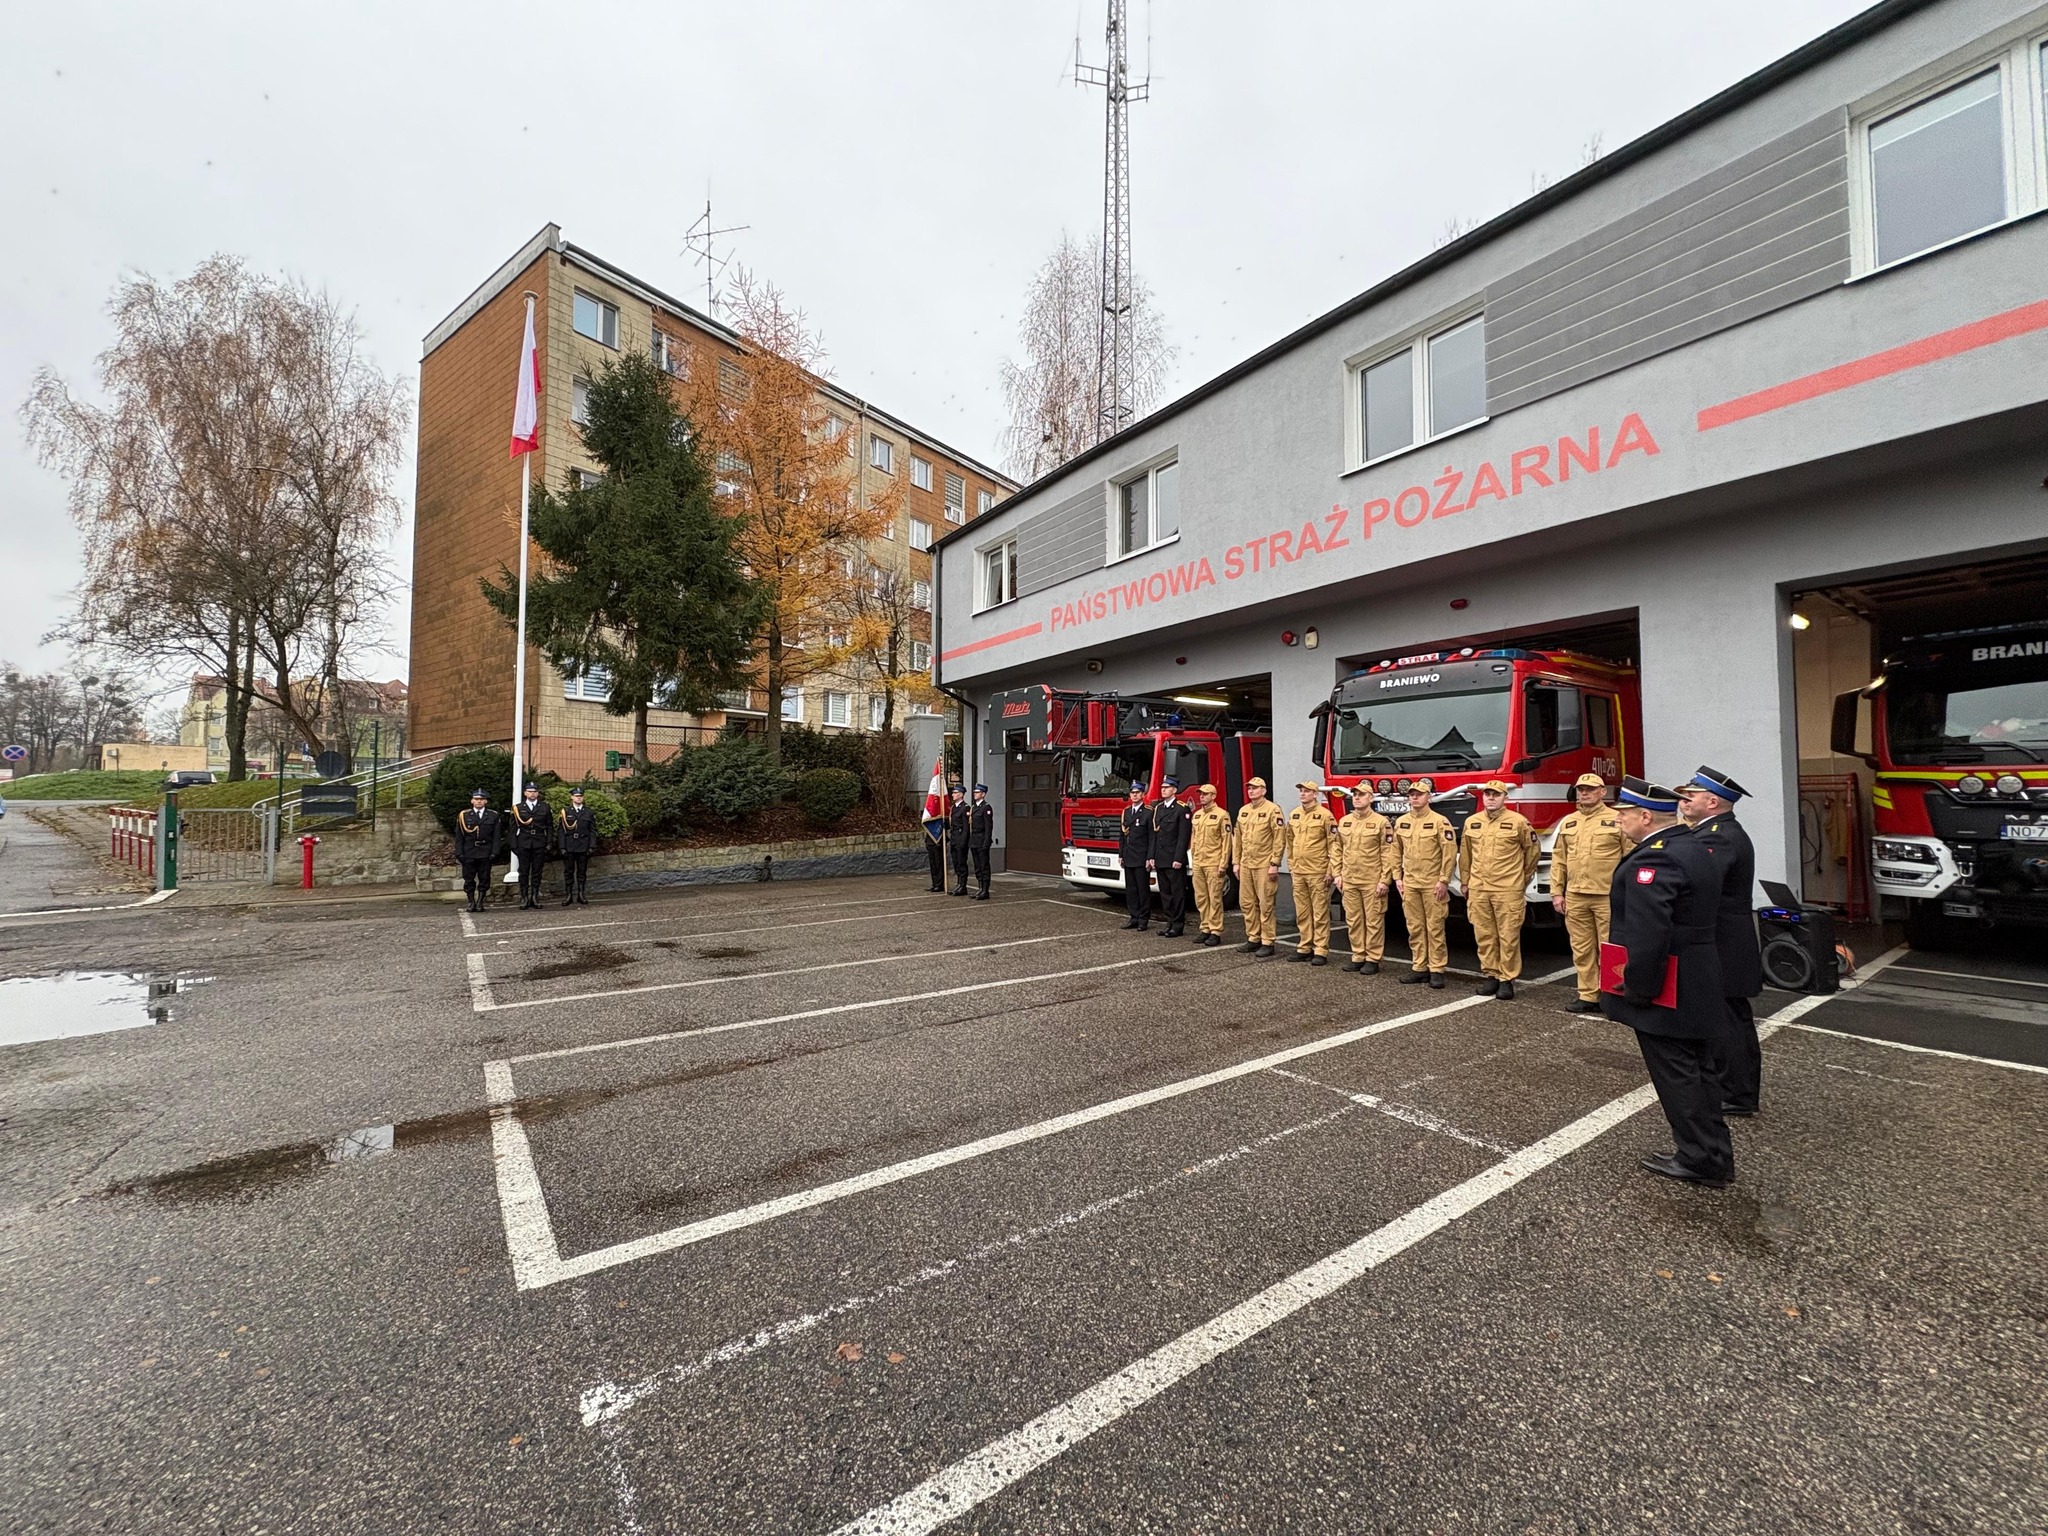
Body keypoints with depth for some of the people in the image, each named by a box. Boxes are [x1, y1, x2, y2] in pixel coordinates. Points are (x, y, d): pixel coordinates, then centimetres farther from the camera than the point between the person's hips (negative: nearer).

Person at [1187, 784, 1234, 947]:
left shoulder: (1222, 814, -6)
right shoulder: (1196, 815, 15)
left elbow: (1226, 840, -9)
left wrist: (1223, 864, -13)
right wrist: (1192, 860, 13)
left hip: (1214, 864, -7)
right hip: (1198, 864, 7)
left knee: (1215, 898, -3)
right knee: (1201, 899, 9)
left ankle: (1216, 932, 3)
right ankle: (1205, 929, 17)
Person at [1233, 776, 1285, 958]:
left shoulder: (1272, 810, -8)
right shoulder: (1243, 810, 13)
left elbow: (1279, 838, -11)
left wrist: (1275, 864, -15)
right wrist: (1236, 862, 13)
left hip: (1264, 866, -7)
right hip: (1245, 865, 7)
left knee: (1265, 905, -2)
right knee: (1247, 903, 10)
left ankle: (1267, 943, 5)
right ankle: (1253, 938, 21)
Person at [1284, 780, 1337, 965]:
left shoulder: (1325, 815, -8)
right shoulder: (1293, 815, 10)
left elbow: (1333, 845, -8)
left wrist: (1330, 871, -10)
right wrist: (1291, 865, 14)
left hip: (1318, 873, -6)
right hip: (1298, 872, 6)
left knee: (1320, 913, -1)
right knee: (1302, 913, 11)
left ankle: (1321, 951, 5)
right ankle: (1305, 947, 20)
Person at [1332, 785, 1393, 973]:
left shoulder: (1381, 822, -6)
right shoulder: (1344, 822, 9)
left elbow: (1387, 854, -8)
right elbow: (1338, 850, 13)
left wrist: (1384, 881, -12)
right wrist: (1337, 874, 8)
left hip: (1372, 882, -5)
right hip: (1349, 881, 5)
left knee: (1373, 921, 3)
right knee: (1353, 920, 10)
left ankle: (1373, 959, 12)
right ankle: (1358, 956, 21)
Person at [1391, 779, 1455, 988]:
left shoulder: (1439, 821, -7)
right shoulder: (1401, 822, 9)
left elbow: (1450, 853, -9)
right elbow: (1396, 853, 14)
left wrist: (1444, 881, -12)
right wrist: (1397, 877, 9)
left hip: (1433, 885, -5)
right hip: (1409, 884, 5)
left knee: (1435, 928, 1)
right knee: (1415, 928, 8)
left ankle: (1437, 970, 8)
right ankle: (1419, 968, 16)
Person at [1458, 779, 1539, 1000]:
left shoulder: (1518, 822, -3)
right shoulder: (1472, 823, 9)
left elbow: (1532, 851, 8)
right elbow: (1465, 854, 18)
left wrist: (1522, 881, 14)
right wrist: (1465, 882, 18)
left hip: (1508, 891, -4)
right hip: (1478, 890, 4)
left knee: (1508, 937, 1)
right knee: (1484, 936, 8)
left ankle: (1507, 979, 10)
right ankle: (1491, 975, 19)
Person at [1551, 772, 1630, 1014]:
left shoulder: (1618, 820, -1)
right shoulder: (1567, 823, 12)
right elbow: (1558, 860, 13)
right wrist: (1557, 892, 8)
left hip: (1608, 896, -4)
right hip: (1575, 897, 4)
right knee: (1582, 951, 9)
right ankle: (1588, 996, 16)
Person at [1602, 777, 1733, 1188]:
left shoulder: (1652, 860, -24)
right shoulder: (1697, 849, 9)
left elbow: (1648, 934, -31)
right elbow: (1696, 918, 16)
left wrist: (1639, 988, -20)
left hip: (1666, 993, -10)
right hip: (1699, 986, 10)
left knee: (1676, 1075, 3)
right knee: (1699, 1069, 19)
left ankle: (1698, 1159, 15)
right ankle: (1716, 1155, 30)